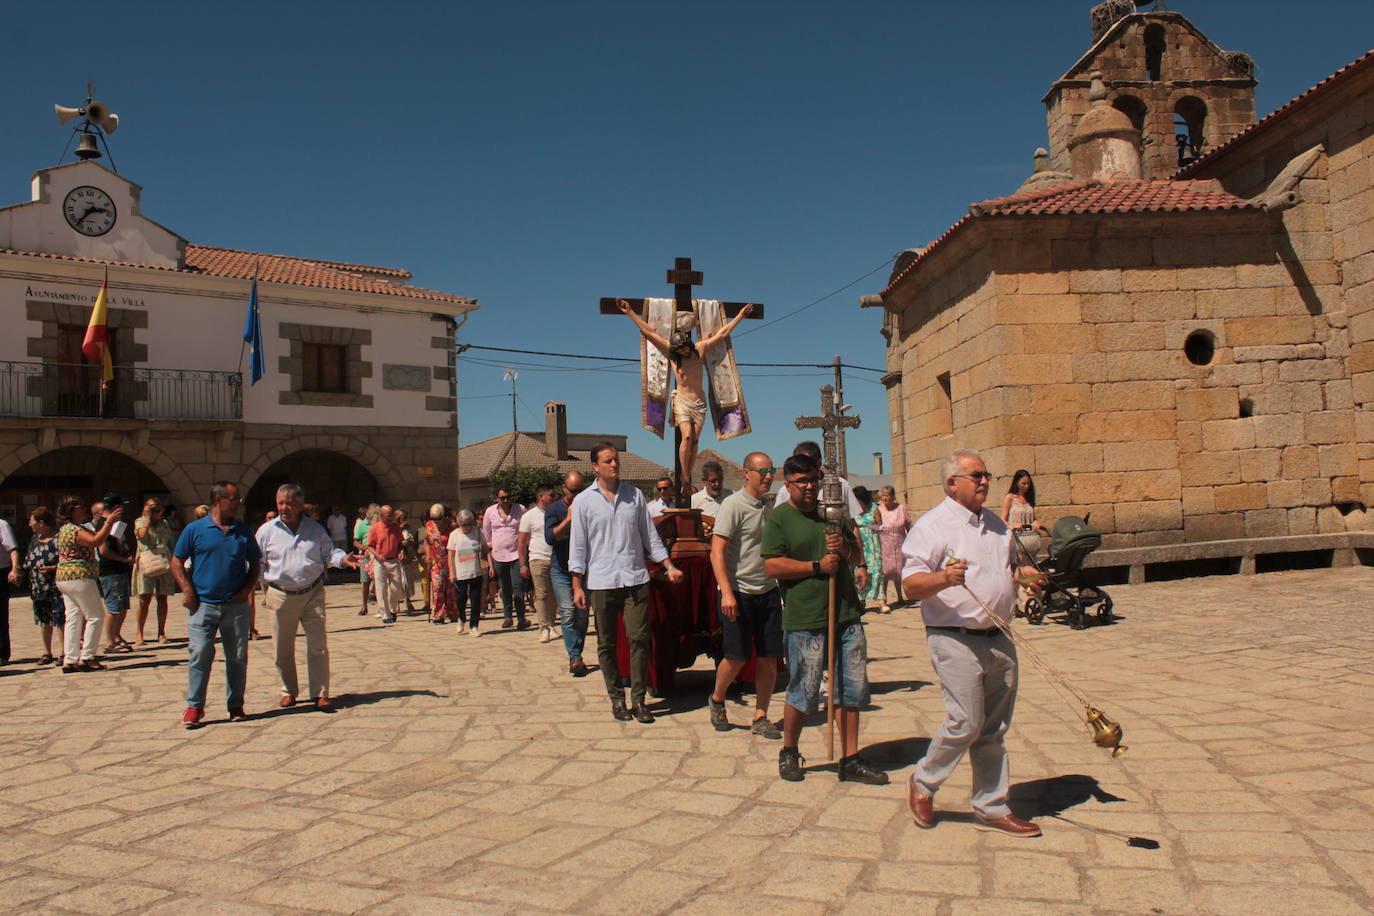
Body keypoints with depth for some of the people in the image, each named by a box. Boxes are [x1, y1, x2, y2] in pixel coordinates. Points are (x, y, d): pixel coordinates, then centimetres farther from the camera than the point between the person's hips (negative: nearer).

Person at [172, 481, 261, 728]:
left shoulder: (244, 532, 9)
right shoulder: (195, 530, 1)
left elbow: (254, 565, 15)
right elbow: (177, 561, 5)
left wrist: (246, 590, -1)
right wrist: (187, 590, -7)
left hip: (236, 605, 3)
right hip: (203, 604, -2)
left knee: (238, 657, 6)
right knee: (199, 655, -6)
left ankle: (236, 705, 17)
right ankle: (194, 707, 4)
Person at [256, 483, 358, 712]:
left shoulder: (316, 529, 5)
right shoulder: (267, 531, 2)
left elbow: (329, 553, 10)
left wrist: (343, 559, -11)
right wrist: (262, 585, -8)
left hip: (312, 594, 0)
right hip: (281, 596, 0)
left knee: (318, 645, -3)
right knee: (283, 649, 9)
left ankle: (320, 694, 3)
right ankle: (289, 691, 27)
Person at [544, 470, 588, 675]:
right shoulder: (554, 509, -1)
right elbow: (550, 537, -15)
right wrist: (569, 519, -21)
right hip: (561, 569, -2)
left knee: (582, 614, 4)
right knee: (568, 613, -11)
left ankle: (577, 655, 15)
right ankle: (575, 658, -12)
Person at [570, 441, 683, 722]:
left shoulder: (635, 495, 9)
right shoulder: (584, 501, 3)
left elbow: (649, 535, 14)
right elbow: (578, 545, 3)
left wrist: (669, 566, 7)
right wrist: (577, 586, -2)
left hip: (635, 579, 1)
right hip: (601, 582, -1)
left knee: (639, 638, -4)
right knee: (606, 644, 6)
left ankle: (639, 699, 6)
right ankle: (616, 698, 17)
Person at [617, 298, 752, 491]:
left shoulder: (700, 349, 1)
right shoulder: (671, 352, -3)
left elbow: (722, 333, 7)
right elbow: (648, 332, -5)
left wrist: (740, 316, 8)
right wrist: (630, 312, -6)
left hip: (699, 401, 3)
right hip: (681, 399, -3)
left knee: (695, 439, -2)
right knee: (687, 436, -18)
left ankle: (687, 477, 5)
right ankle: (684, 477, -10)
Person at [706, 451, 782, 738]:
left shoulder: (771, 507, 11)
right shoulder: (733, 505, -11)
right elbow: (717, 552, -16)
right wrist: (726, 592, -24)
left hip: (769, 591, 6)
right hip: (739, 593, -6)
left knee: (769, 658, 4)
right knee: (737, 657, 0)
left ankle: (760, 717, 16)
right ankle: (716, 699, 27)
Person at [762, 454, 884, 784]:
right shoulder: (778, 518, -4)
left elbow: (857, 556, 20)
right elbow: (772, 565, -13)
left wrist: (845, 548, -3)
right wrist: (817, 566, -16)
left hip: (846, 614, 6)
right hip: (804, 620, -6)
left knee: (851, 689, 8)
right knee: (802, 693, 3)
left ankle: (850, 760, 18)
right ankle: (788, 752, 25)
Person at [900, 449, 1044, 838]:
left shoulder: (996, 524, 16)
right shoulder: (933, 525, -8)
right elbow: (912, 584, -15)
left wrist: (1024, 574, 7)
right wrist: (943, 578, -34)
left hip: (999, 640, 7)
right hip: (956, 641, -7)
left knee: (994, 729, 11)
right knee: (966, 722, -10)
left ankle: (992, 807, 22)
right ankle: (923, 783, 13)